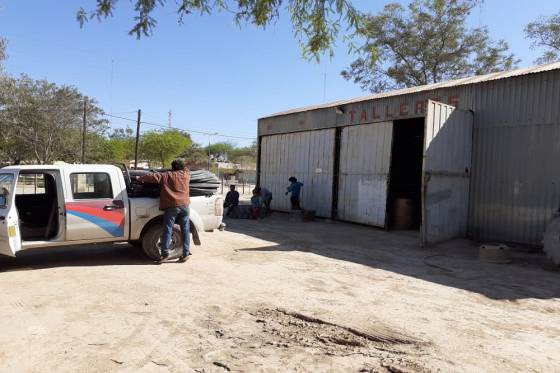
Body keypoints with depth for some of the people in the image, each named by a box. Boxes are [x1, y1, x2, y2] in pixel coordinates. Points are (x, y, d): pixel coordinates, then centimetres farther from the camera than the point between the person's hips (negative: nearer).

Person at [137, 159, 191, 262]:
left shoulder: (166, 176, 4)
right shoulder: (186, 175, 11)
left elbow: (152, 176, 3)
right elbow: (187, 170, 34)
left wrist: (140, 178, 17)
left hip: (172, 206, -2)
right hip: (184, 205, 3)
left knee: (168, 230, 3)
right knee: (185, 230, 6)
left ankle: (165, 253, 3)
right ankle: (186, 253, 7)